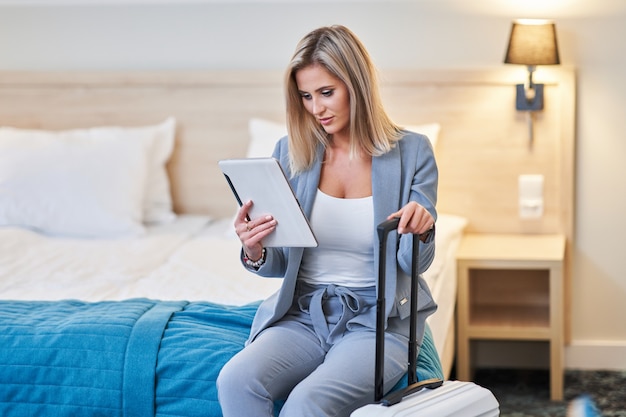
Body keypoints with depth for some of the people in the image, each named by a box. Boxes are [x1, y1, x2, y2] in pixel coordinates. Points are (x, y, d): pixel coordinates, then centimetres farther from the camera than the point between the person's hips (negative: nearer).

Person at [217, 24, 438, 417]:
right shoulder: (291, 151, 5)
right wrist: (255, 252, -15)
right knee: (236, 381, -28)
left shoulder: (412, 151, -2)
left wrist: (421, 229, -26)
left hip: (379, 320, -3)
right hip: (303, 313, 3)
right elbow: (280, 263, 9)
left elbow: (413, 263, -2)